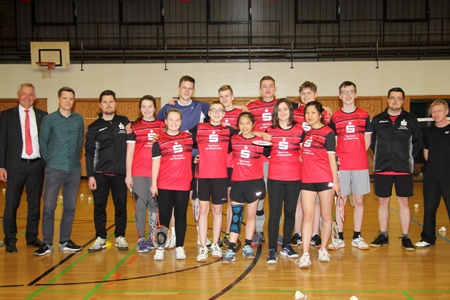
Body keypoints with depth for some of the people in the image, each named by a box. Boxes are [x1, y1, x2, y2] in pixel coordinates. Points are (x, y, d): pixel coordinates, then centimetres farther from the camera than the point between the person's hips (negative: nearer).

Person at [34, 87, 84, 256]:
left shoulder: (79, 119, 6)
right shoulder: (49, 119, -1)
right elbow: (43, 142, 5)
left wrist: (75, 158, 10)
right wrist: (49, 161, 6)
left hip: (74, 170, 3)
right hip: (54, 170, -3)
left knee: (70, 207, 8)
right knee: (49, 207, -3)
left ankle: (65, 241, 19)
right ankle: (47, 243, 7)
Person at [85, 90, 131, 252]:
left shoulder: (124, 122, 7)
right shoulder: (94, 127, 5)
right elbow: (89, 152, 3)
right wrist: (90, 175, -3)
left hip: (120, 173, 0)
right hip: (100, 173, 0)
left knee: (121, 206, 5)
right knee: (99, 206, 4)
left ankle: (120, 237, 17)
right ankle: (100, 238, 15)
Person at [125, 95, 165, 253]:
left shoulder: (162, 126, 6)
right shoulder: (135, 127, 4)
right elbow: (129, 152, 3)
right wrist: (128, 174, -1)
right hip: (138, 173, -1)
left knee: (154, 204, 5)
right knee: (140, 205, 2)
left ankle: (153, 237, 16)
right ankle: (141, 239, 9)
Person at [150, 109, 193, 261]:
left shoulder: (189, 137, 6)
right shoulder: (159, 141, 0)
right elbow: (155, 163, -2)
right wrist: (154, 183, -6)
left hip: (183, 185, 2)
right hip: (164, 186, -1)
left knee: (181, 216, 8)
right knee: (164, 217, 5)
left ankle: (180, 247, 16)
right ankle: (160, 247, 13)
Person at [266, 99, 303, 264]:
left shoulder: (299, 130, 3)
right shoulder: (270, 131, 5)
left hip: (294, 178, 1)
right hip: (274, 178, -1)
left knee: (290, 212, 9)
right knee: (274, 213, -4)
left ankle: (286, 246, 23)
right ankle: (272, 250, 0)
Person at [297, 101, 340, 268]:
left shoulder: (328, 133, -3)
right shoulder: (305, 132, 11)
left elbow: (332, 158, -5)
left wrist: (335, 181, -7)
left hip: (325, 179, -4)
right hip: (307, 180, 4)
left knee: (326, 216, 7)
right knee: (307, 216, -1)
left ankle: (323, 249, 22)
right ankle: (305, 254, -2)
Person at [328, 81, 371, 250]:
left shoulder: (364, 115, 7)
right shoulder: (334, 117, 4)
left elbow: (367, 141, 10)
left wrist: (357, 155, -1)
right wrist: (335, 158, -8)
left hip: (360, 165, 1)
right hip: (341, 165, -1)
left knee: (359, 201, 6)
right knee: (341, 200, 3)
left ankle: (357, 237, 17)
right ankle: (339, 238, 11)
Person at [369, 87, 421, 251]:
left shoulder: (411, 120, 2)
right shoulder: (377, 120, 4)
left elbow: (417, 142, 8)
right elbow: (372, 142, 10)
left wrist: (408, 158, 3)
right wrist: (381, 156, 4)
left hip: (403, 170, -1)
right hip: (381, 169, 1)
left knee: (404, 202, 3)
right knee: (382, 202, 8)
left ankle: (405, 237, 13)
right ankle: (383, 235, 19)